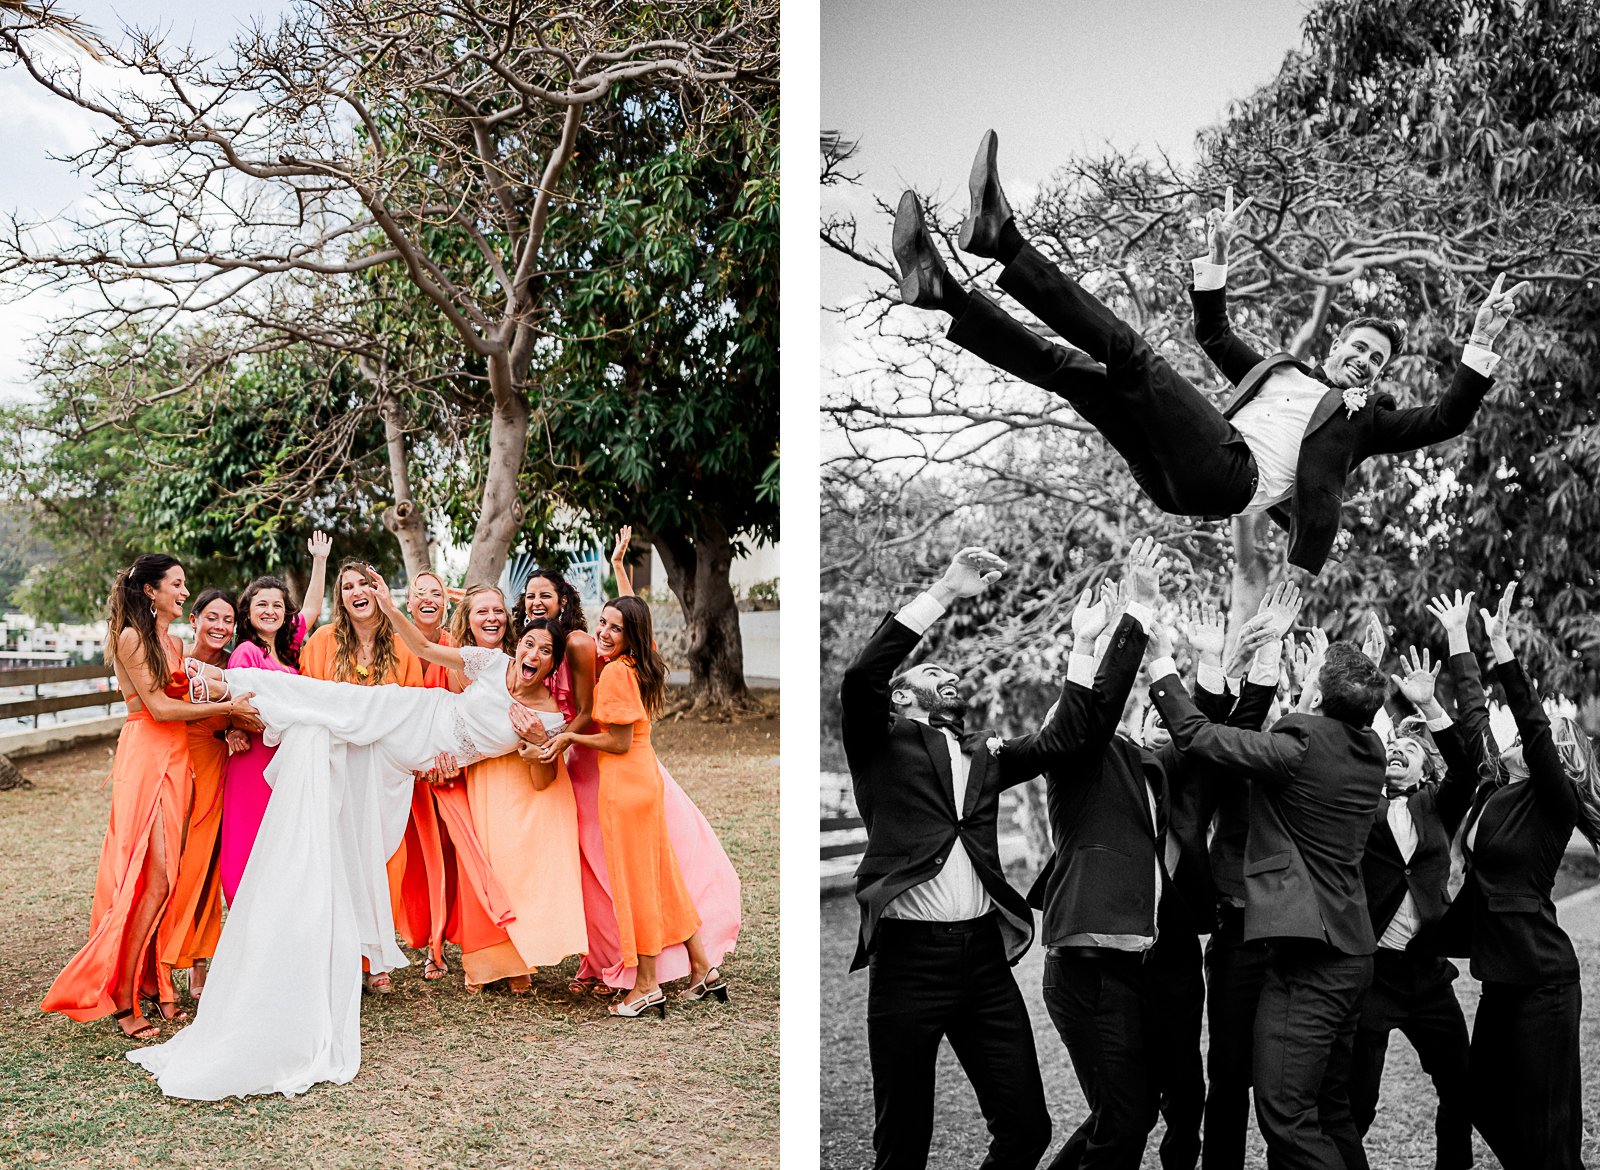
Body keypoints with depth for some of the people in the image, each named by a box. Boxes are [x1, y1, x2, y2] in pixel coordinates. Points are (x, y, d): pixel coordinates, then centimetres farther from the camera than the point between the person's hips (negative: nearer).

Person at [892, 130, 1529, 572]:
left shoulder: (1368, 419, 24)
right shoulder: (1280, 370, 36)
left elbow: (1445, 419, 11)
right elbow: (1213, 334, 38)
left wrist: (1481, 343, 6)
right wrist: (1218, 254, 32)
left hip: (1235, 477, -5)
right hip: (1180, 479, 5)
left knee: (1128, 350, -22)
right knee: (1075, 369, -12)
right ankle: (944, 292, -23)